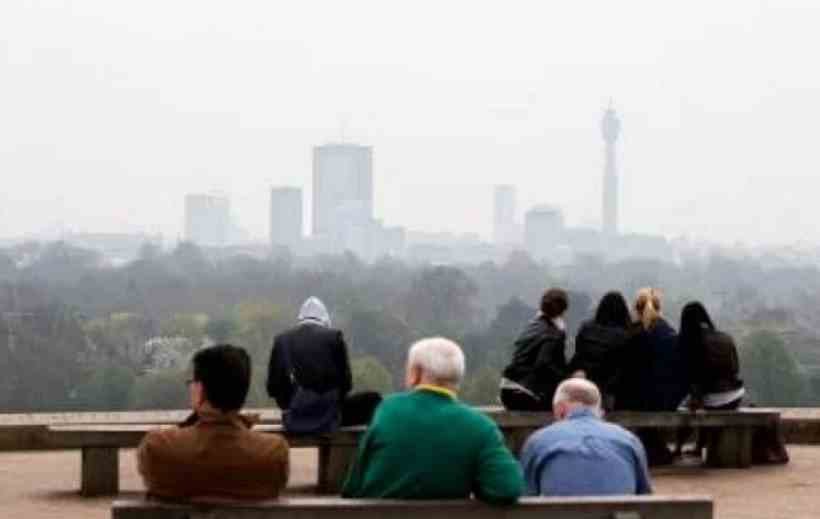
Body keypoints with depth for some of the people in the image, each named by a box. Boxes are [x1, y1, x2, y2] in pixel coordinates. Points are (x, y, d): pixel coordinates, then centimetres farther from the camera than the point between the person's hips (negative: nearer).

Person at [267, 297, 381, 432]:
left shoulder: (282, 339, 4)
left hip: (294, 420, 4)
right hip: (328, 418, -4)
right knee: (372, 400, 19)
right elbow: (346, 383, -1)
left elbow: (273, 388, 4)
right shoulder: (333, 336, -2)